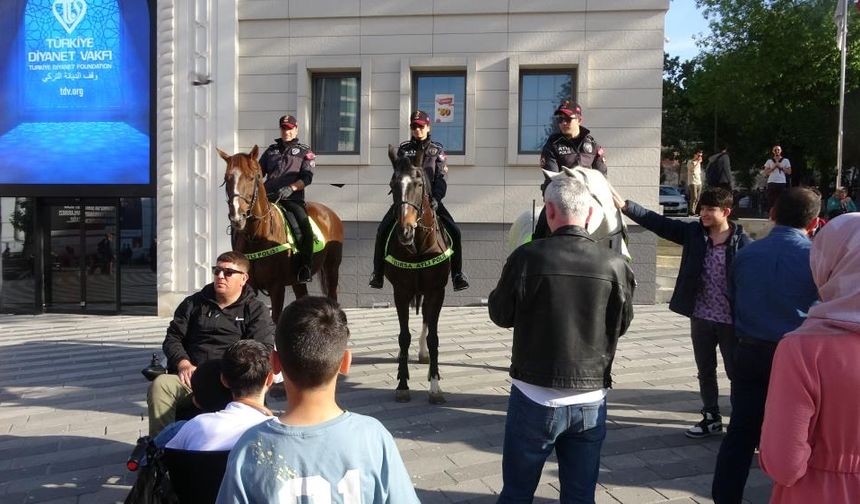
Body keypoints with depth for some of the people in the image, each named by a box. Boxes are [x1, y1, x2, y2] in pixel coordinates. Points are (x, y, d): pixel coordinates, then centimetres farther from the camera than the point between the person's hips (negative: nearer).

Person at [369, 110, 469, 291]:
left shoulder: (437, 150, 5)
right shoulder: (404, 149, 8)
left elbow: (442, 178, -3)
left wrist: (435, 198, -19)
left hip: (431, 198, 0)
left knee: (454, 232, -15)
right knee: (383, 230, -15)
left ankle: (457, 274, -4)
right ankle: (377, 273, -2)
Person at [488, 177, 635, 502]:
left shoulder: (527, 257, -15)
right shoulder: (615, 265, -9)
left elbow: (500, 315, -2)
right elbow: (621, 326, 7)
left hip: (535, 397, -2)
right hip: (591, 400, 2)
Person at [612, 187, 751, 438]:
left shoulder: (741, 241, -11)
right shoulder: (693, 232, 0)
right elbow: (657, 222, -5)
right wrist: (625, 206, -14)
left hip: (731, 320, -4)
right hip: (700, 316, 5)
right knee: (705, 371, 17)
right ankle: (711, 417, 32)